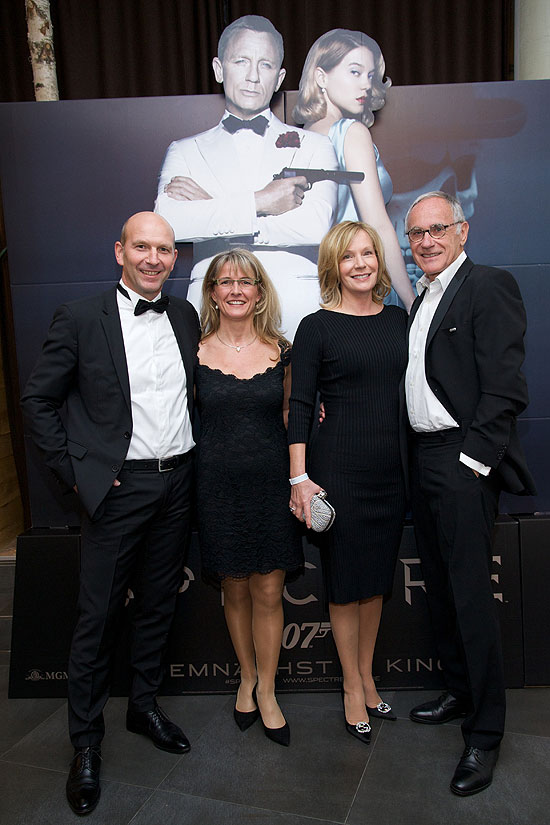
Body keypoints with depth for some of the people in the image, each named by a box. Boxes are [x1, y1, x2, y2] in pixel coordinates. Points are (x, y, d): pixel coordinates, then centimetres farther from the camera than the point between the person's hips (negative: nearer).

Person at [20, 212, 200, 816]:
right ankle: (86, 741, 26)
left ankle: (144, 705, 38)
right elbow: (37, 398, -3)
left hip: (177, 481, 5)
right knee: (98, 617, 6)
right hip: (118, 488, -4)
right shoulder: (80, 318, -6)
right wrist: (74, 471, -8)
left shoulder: (185, 316, 8)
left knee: (158, 604, 17)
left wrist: (194, 459, 8)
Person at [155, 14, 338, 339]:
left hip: (297, 312, 0)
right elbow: (168, 222, -3)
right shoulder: (186, 151, 17)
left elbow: (315, 226, -5)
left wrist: (212, 205, -3)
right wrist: (259, 203, -8)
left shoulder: (314, 146, 14)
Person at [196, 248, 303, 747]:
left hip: (272, 481, 1)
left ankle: (266, 690, 24)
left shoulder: (281, 351, 3)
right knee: (235, 589, 12)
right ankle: (247, 677, 35)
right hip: (219, 484, 0)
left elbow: (289, 415, 12)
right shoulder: (196, 353, 0)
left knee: (268, 590, 5)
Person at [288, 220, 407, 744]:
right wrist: (299, 478, -13)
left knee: (377, 578, 16)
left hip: (391, 467, 5)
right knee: (345, 581, 7)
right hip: (337, 467, -5)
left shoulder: (399, 320, 9)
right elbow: (300, 405, -8)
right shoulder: (316, 327, -6)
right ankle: (352, 688, 26)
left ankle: (367, 677, 35)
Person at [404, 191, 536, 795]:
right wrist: (413, 458, 7)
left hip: (464, 462, -8)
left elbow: (505, 387, -15)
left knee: (471, 594, -1)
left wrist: (473, 459, -18)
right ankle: (459, 693, 34)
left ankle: (484, 732, 15)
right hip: (422, 459, 8)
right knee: (439, 587, 16)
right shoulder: (421, 299, 17)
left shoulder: (489, 286, -8)